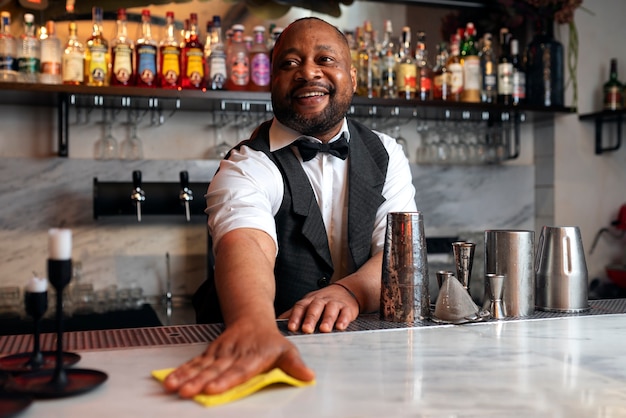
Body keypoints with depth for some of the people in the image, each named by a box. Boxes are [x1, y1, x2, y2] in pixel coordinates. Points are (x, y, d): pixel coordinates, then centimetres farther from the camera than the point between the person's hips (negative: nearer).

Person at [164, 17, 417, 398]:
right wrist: (254, 327, -49)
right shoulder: (247, 168, -7)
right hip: (286, 353, -3)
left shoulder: (387, 155, 6)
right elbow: (245, 245, -28)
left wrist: (349, 291, -28)